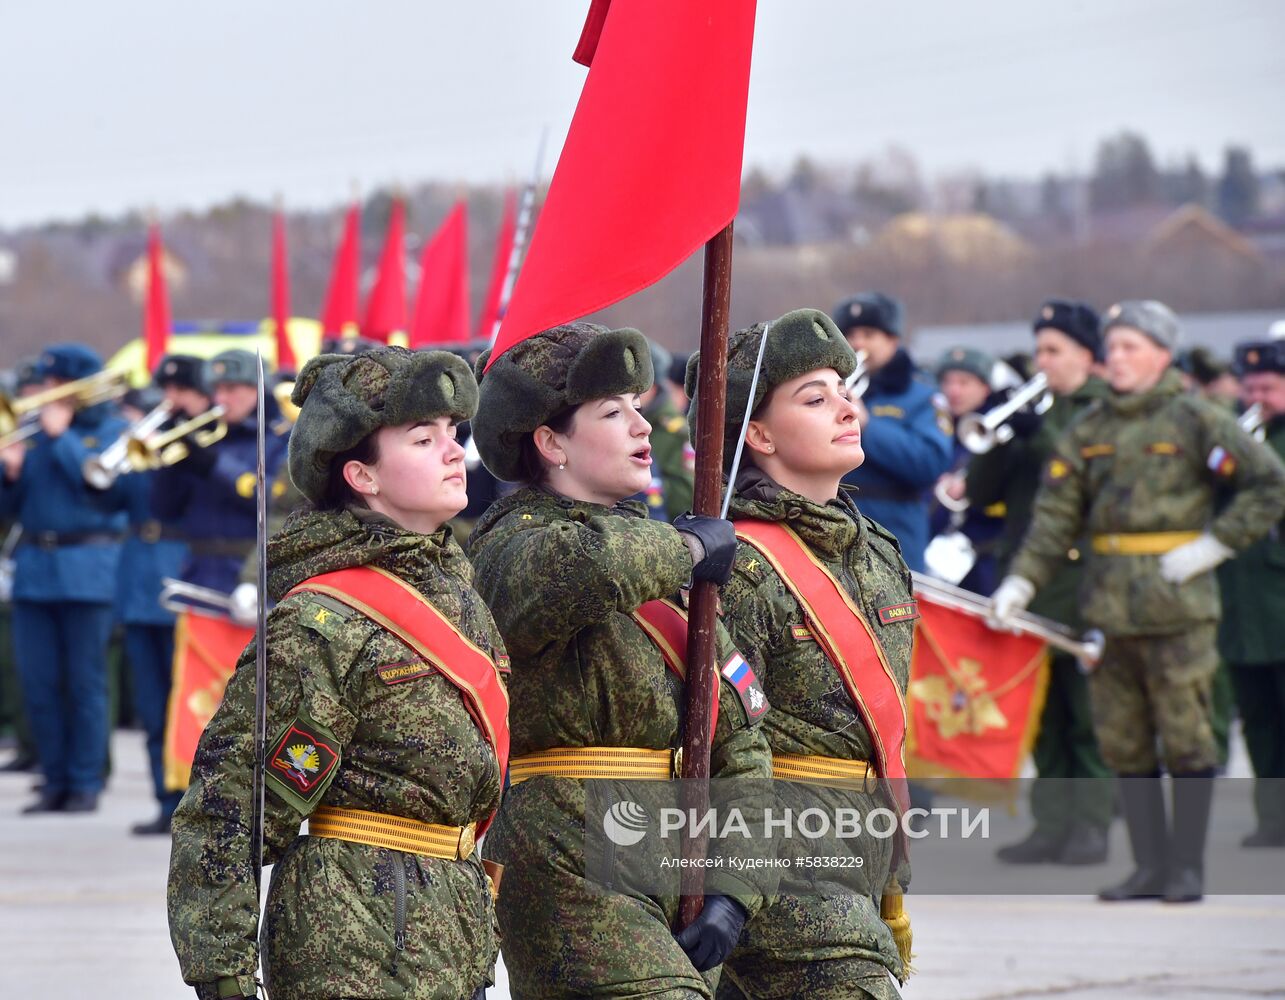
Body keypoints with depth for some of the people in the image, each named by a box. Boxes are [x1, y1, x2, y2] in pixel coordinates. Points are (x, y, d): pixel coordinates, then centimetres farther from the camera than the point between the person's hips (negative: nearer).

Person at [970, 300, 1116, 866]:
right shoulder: (1030, 408, 18)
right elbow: (982, 492, 13)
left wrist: (1040, 436, -18)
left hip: (1086, 581, -5)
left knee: (1091, 716, -4)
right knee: (1043, 717, 5)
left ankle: (1092, 824, -2)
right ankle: (1051, 824, 7)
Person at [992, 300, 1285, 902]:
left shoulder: (1195, 422, -3)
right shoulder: (1090, 430, 12)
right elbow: (1056, 514, 8)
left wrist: (1214, 545, -9)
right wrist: (1021, 581, -4)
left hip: (1176, 602, -5)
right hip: (1108, 602, 5)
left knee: (1185, 739, -2)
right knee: (1124, 741, 6)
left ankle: (1188, 868, 5)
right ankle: (1150, 865, 13)